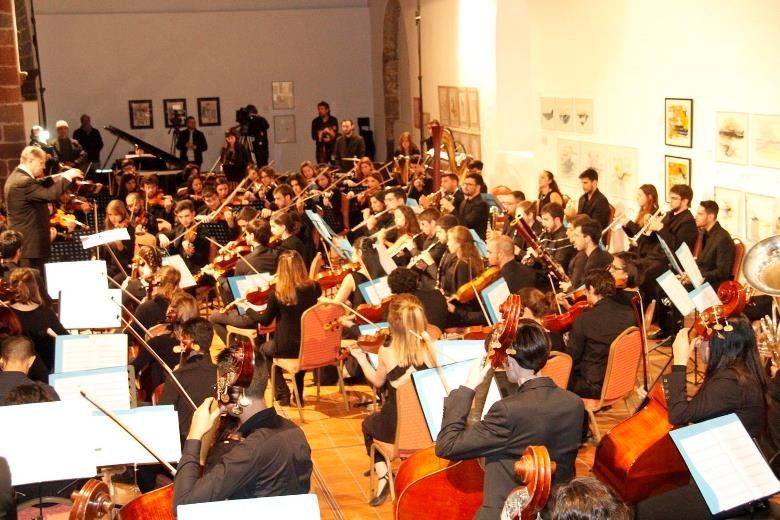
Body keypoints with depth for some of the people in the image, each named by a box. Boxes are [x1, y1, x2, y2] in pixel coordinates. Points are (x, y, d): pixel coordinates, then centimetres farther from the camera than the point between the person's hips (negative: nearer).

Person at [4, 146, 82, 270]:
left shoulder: (17, 177, 13)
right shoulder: (24, 182, -21)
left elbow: (42, 192, 18)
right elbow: (51, 195, -28)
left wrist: (61, 178, 7)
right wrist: (67, 177, -17)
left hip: (22, 242, 11)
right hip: (30, 243, -11)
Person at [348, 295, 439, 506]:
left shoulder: (386, 352, -15)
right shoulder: (429, 348, -13)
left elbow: (377, 381, 4)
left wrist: (361, 358, 17)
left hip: (396, 428, -2)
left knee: (369, 424, 33)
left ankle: (383, 475, 19)